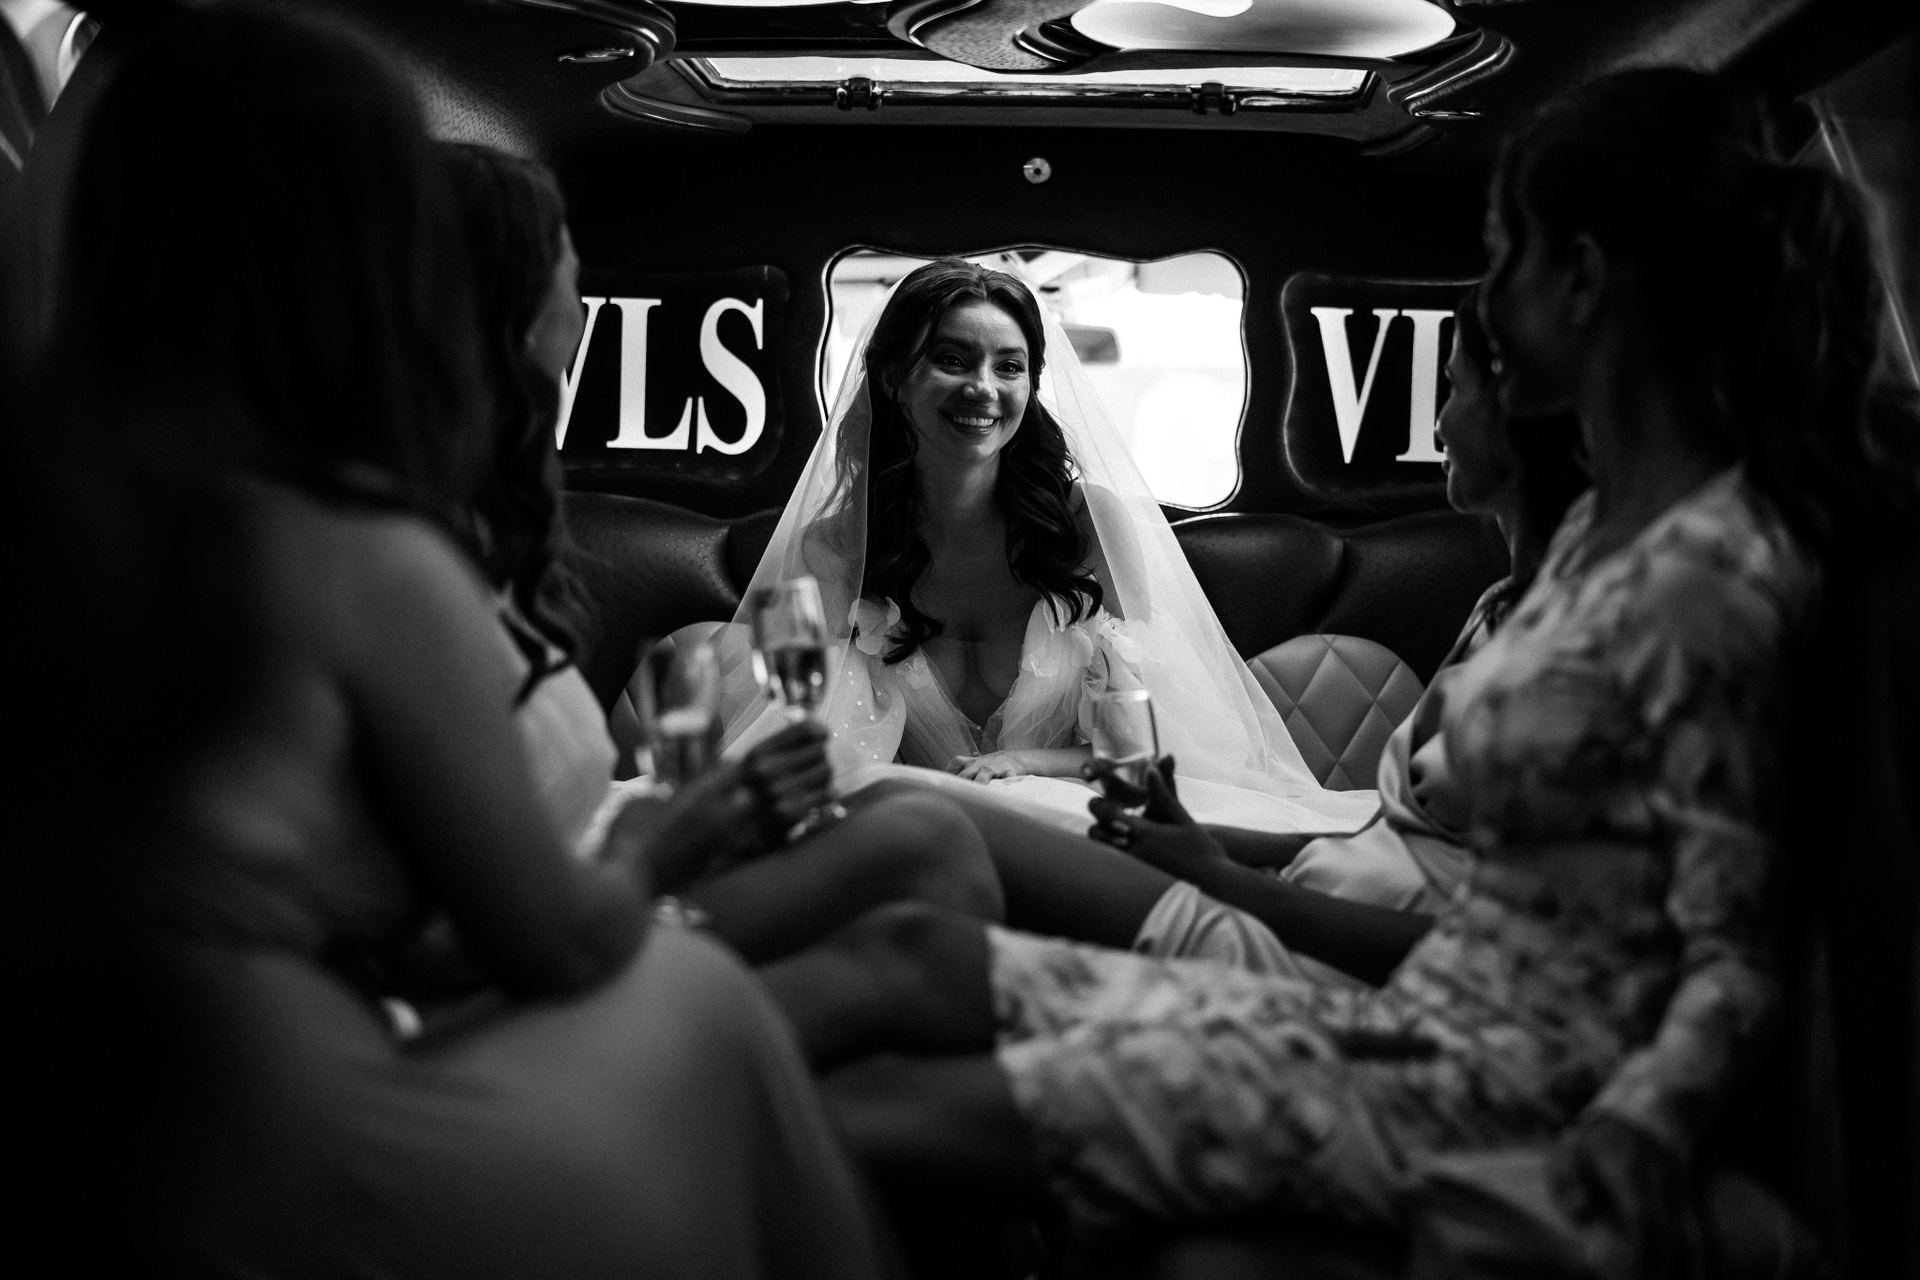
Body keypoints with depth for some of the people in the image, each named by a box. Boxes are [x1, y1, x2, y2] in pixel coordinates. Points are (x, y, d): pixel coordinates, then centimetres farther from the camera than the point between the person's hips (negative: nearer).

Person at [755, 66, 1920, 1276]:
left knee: (886, 1108, -16)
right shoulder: (1603, 525, 11)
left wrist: (1638, 1131, -33)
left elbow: (1733, 957, -16)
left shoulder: (1709, 574, -18)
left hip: (1501, 1086, -8)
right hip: (1418, 1023, 9)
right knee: (904, 952, -2)